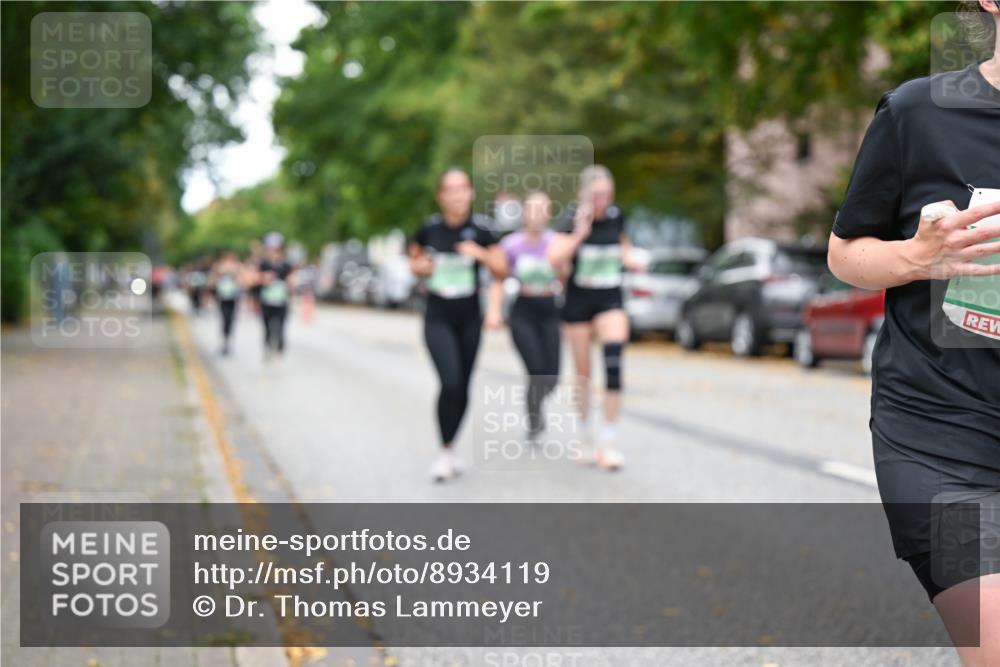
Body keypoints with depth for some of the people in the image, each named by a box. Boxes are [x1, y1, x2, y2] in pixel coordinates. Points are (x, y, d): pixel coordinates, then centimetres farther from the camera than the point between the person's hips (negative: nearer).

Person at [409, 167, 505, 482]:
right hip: (437, 318, -2)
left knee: (462, 387, 9)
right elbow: (414, 259, 12)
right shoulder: (429, 228, -5)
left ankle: (451, 450, 28)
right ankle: (445, 451, -5)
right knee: (450, 382, -19)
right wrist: (419, 266, -10)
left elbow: (501, 269, -2)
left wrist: (481, 254, -20)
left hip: (469, 319, 2)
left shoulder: (480, 228, -6)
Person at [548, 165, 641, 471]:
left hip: (610, 300, 1)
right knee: (583, 373, 8)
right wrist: (580, 233, -34)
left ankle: (610, 442, -12)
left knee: (613, 363, -18)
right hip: (578, 300, -1)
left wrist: (627, 258, 2)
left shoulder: (616, 215, 0)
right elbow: (555, 258, -24)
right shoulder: (572, 219, -11)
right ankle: (587, 439, 25)